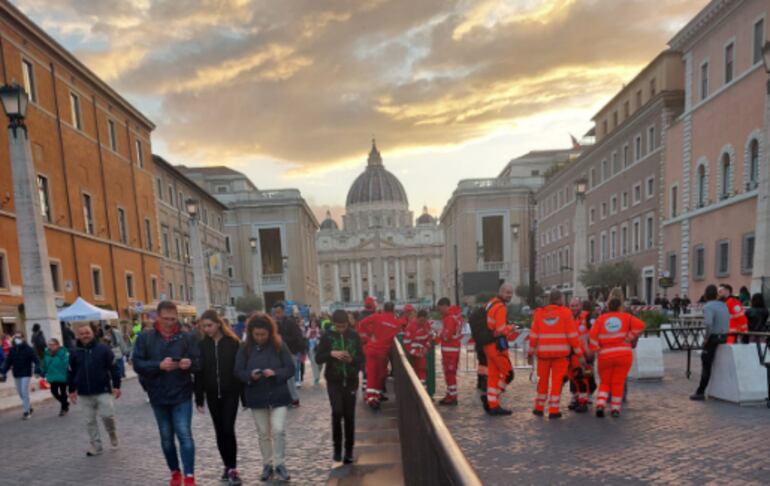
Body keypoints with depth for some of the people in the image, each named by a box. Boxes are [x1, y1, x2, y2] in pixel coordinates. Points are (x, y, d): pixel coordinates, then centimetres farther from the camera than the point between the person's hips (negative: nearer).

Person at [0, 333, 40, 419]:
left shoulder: (28, 349, -10)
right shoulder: (12, 350, 3)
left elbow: (36, 361, -12)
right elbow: (7, 362, 6)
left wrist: (37, 370, -24)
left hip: (26, 374, -5)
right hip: (16, 375, 5)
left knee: (25, 392, -8)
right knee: (20, 393, 12)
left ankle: (26, 412, 1)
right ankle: (29, 408, 29)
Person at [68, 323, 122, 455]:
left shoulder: (103, 348, -7)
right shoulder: (74, 352, 2)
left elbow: (113, 368, -5)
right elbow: (71, 373, 12)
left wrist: (116, 386, -8)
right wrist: (72, 390, 12)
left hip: (103, 391, -3)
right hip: (84, 393, 3)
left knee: (107, 415, -9)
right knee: (90, 420, 9)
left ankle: (113, 434, 21)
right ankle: (96, 445, 21)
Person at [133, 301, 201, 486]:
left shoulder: (186, 337, -3)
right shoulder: (145, 337, -2)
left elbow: (198, 363, -2)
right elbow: (137, 364, -7)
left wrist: (190, 363, -25)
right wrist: (159, 365, -23)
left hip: (182, 395, -2)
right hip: (158, 396, 2)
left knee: (185, 435, -6)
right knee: (166, 437, 16)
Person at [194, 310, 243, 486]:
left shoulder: (233, 342, -7)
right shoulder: (201, 345, 1)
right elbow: (198, 372, 3)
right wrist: (199, 398, 1)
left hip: (231, 393, -3)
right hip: (212, 394, 3)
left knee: (228, 429, -8)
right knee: (219, 431, 9)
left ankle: (233, 468, 2)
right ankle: (228, 466, 22)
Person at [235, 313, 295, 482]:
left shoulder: (279, 345, -7)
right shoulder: (245, 348, -4)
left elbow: (290, 368, -6)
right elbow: (238, 371, -3)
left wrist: (275, 373, -23)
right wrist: (250, 376, -23)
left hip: (278, 395, -1)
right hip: (256, 397, 2)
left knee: (278, 430, -6)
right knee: (263, 433, 12)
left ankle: (279, 464, 12)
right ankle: (267, 464, 28)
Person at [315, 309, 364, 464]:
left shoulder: (354, 336, -1)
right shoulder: (327, 336, -3)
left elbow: (361, 358, 2)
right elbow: (318, 358, -3)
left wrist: (352, 359, -18)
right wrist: (331, 353, -21)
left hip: (351, 381, 1)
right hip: (334, 381, -1)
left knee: (349, 416, 5)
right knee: (337, 412, -12)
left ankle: (349, 450, 19)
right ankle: (337, 447, 9)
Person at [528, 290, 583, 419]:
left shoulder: (539, 313, 4)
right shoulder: (565, 312, -3)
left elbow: (533, 335, 3)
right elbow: (572, 335, -5)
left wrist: (530, 353, 11)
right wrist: (580, 354, 1)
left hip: (543, 352, 2)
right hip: (561, 353, -2)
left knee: (543, 380, 15)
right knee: (557, 381, 6)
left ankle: (539, 408, 22)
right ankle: (553, 410, 6)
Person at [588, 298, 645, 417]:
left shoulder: (601, 319, 4)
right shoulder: (626, 317, 4)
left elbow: (593, 335, -9)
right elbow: (640, 325, -13)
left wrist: (595, 350, -1)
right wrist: (630, 338, -7)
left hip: (605, 356, 1)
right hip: (624, 354, -1)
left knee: (605, 382, 15)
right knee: (618, 382, 10)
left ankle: (600, 405, -2)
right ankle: (615, 409, 11)